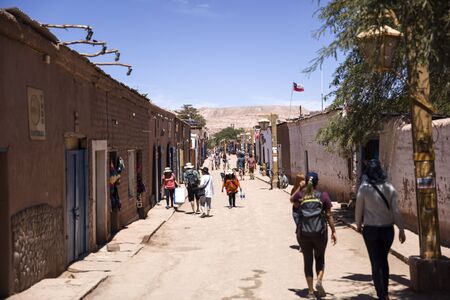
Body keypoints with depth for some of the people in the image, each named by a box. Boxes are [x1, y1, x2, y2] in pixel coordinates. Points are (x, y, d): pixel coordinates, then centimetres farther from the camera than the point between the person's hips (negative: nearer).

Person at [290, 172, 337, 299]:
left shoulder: (300, 195, 0)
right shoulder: (323, 195, -2)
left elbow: (292, 199, 24)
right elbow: (329, 215, -1)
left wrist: (299, 187, 22)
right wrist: (333, 231, 6)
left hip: (303, 232, 1)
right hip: (320, 232, -1)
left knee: (308, 261, 11)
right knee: (320, 258, 19)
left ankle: (311, 291, 11)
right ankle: (319, 281, -4)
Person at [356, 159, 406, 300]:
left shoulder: (364, 188, -10)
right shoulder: (389, 188, -4)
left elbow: (359, 209, -3)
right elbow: (395, 210, -5)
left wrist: (358, 225, 14)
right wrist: (401, 229, 1)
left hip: (371, 230, -3)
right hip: (387, 229, 3)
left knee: (376, 263, 4)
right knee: (383, 260, 21)